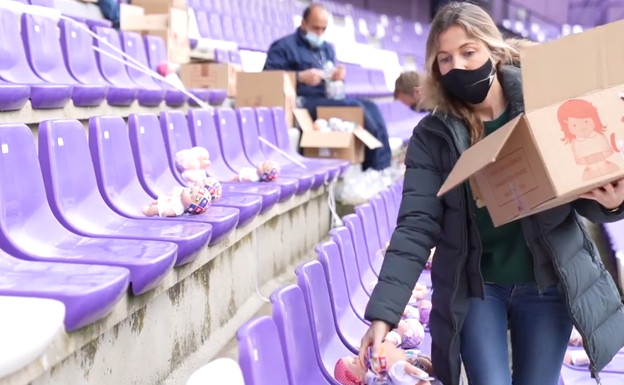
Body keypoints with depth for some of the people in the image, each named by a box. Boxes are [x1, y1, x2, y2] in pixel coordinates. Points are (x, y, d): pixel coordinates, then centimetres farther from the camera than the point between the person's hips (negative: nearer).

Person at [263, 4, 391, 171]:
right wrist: (301, 77, -20)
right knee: (354, 106, -27)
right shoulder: (284, 46, 2)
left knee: (371, 107, -16)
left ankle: (383, 168, -19)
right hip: (304, 102, -8)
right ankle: (379, 167, -21)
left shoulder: (327, 48, 25)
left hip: (329, 99, 8)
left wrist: (338, 77, 0)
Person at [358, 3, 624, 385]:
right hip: (474, 287, 0)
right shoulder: (432, 136, -8)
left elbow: (586, 188, -2)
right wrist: (383, 312, -24)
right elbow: (416, 227, -14)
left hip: (548, 283, 1)